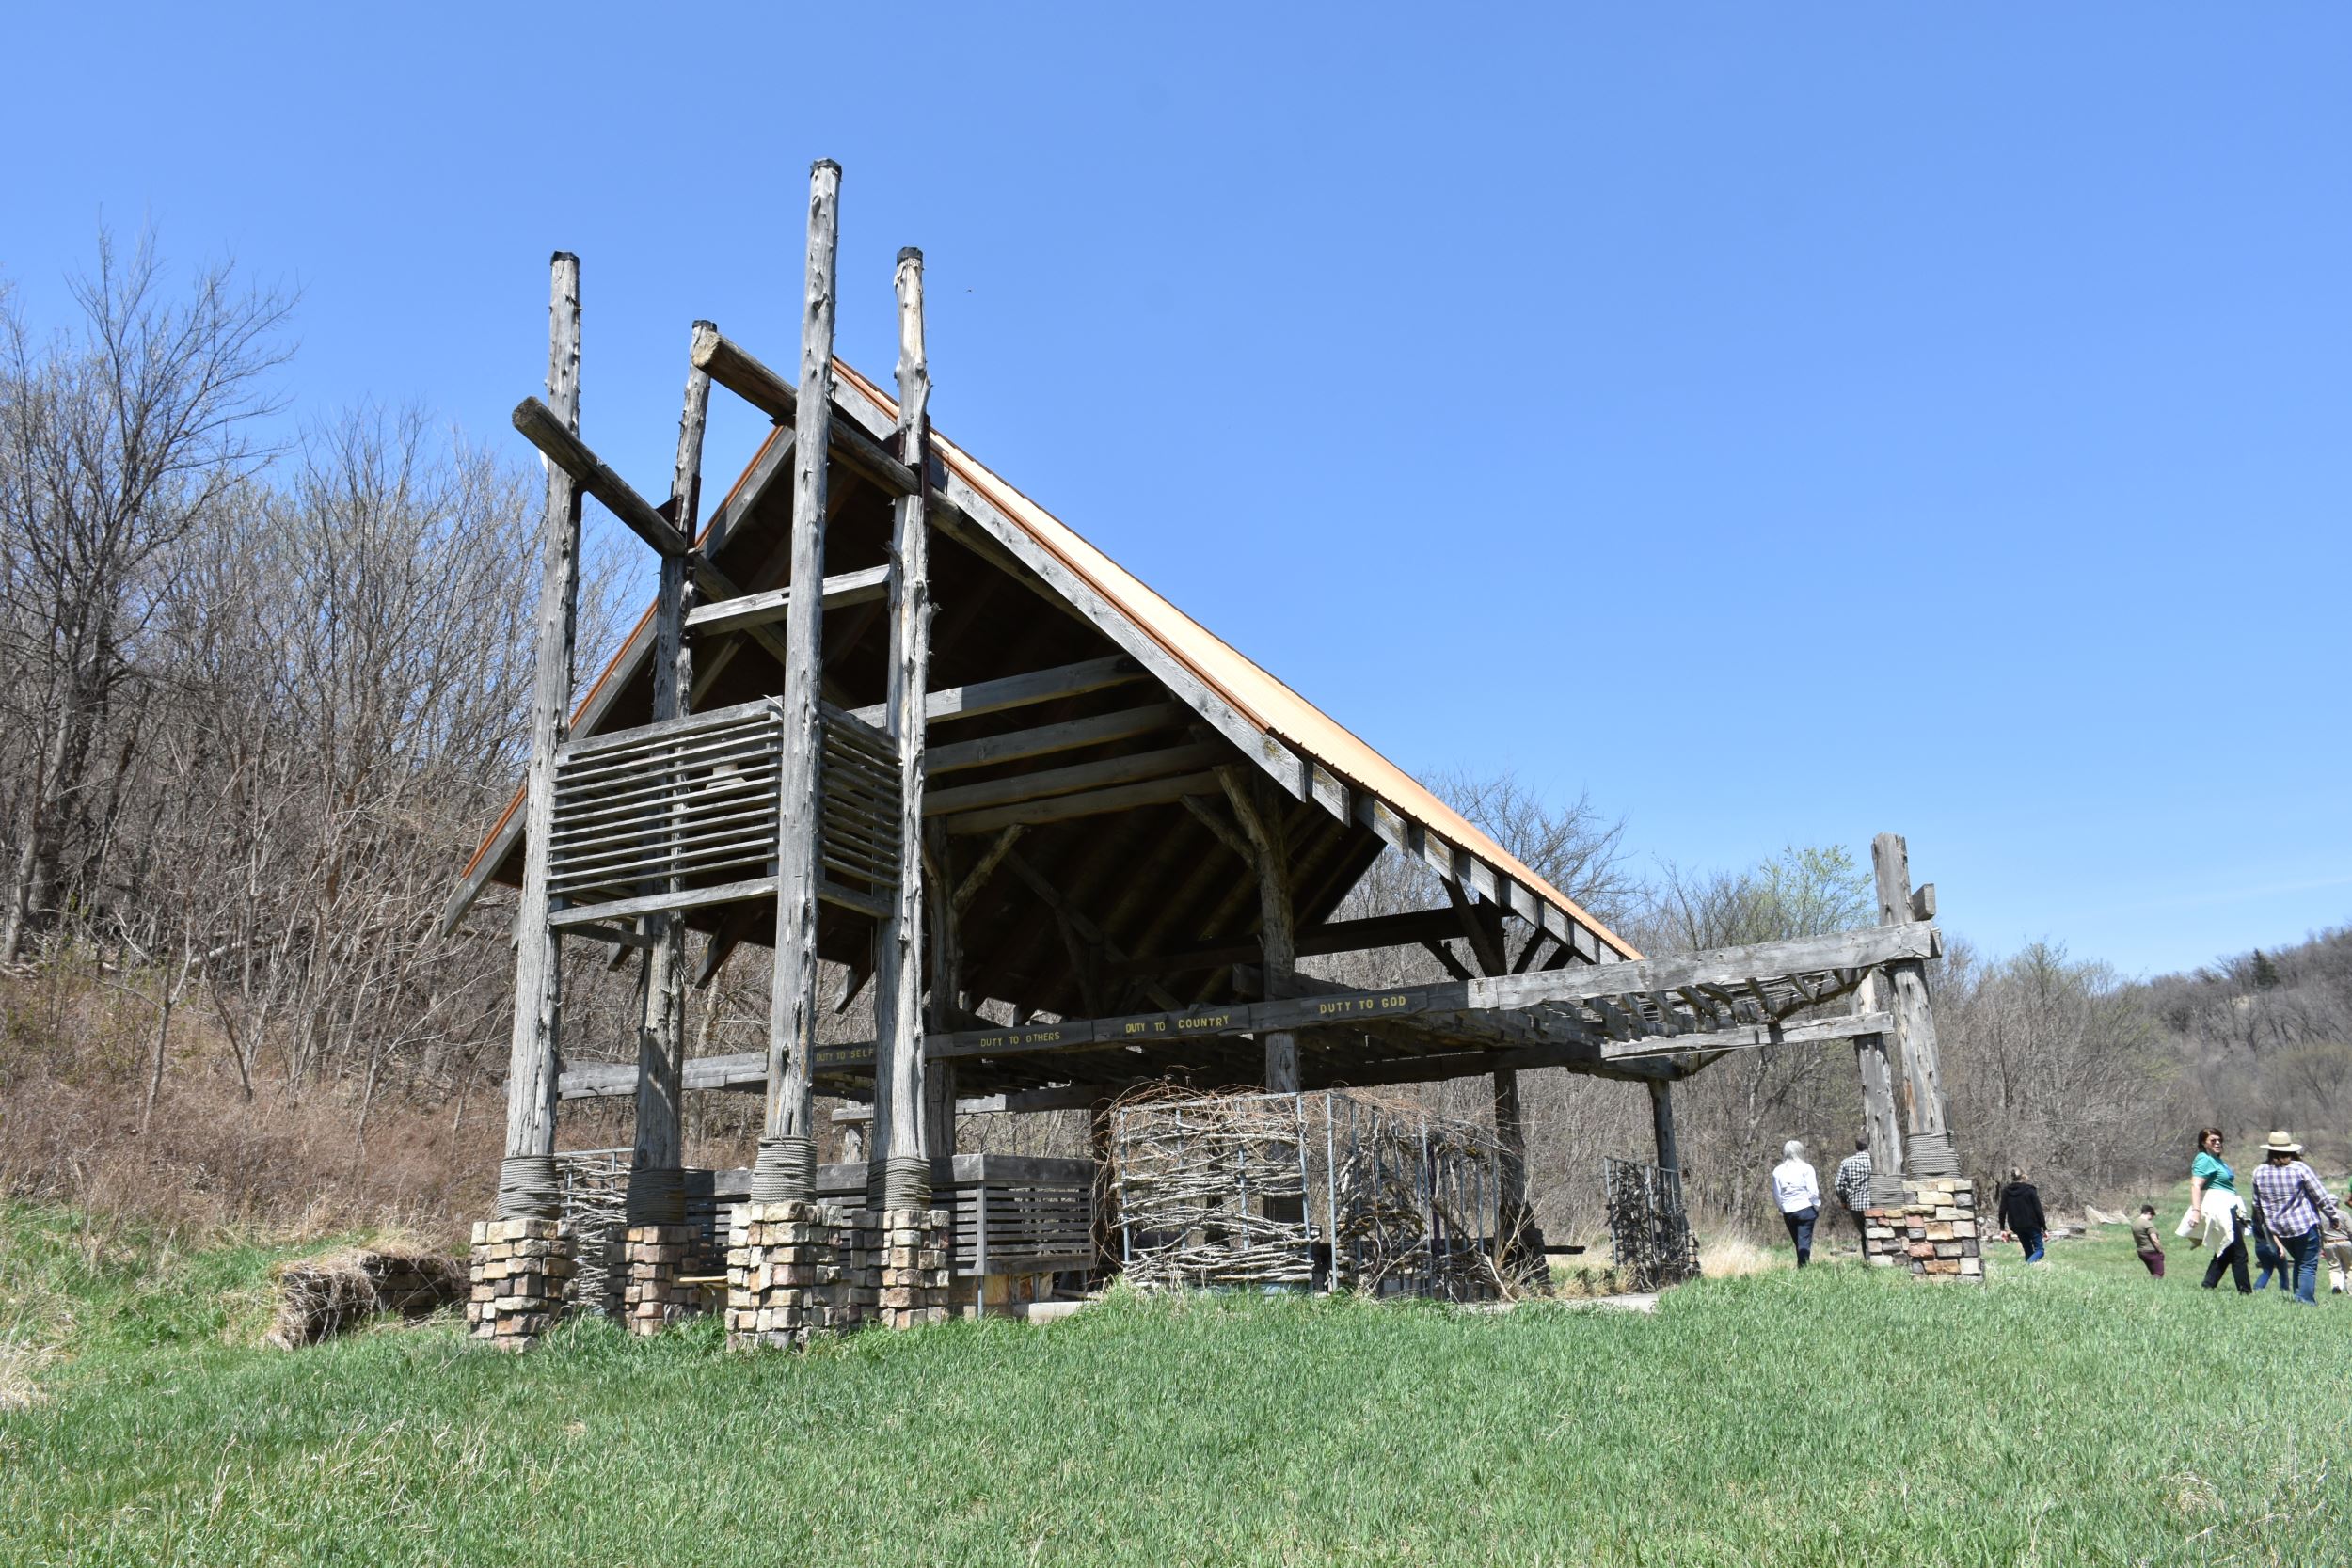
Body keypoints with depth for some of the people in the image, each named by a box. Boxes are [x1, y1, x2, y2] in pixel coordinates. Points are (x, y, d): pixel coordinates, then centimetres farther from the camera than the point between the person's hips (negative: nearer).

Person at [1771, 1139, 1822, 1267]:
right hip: (1805, 1209, -3)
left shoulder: (1777, 1171, 5)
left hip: (1788, 1212, 3)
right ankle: (1804, 1267, -11)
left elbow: (1776, 1195, 8)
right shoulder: (1806, 1168, -4)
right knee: (1804, 1242, -3)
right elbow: (1813, 1191, -7)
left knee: (1799, 1243, 14)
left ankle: (1801, 1267, 14)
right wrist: (1817, 1206, 6)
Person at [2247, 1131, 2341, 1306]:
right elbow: (2321, 1196, -5)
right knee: (2308, 1265, 0)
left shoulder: (2259, 1172, 2)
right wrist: (2334, 1216, 8)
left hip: (2279, 1229, 5)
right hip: (2304, 1226, -5)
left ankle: (2299, 1297, 19)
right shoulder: (2299, 1168, -11)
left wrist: (2267, 1222, 24)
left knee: (2299, 1263, 21)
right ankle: (2306, 1300, -9)